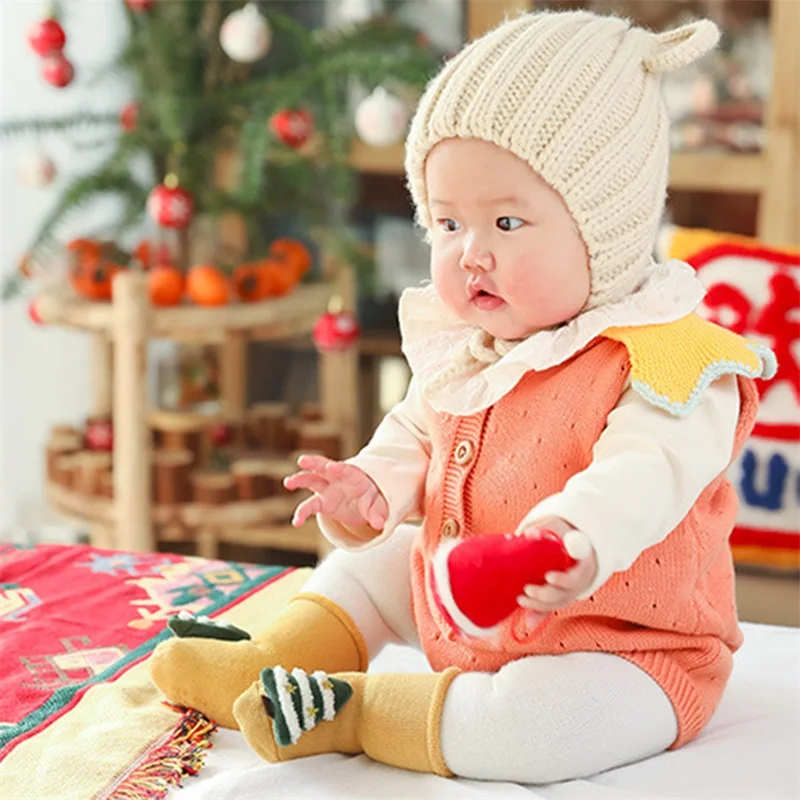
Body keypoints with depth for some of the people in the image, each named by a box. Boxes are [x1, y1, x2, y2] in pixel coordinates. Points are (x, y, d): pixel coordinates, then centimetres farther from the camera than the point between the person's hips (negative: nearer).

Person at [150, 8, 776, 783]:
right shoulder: (459, 350, 3)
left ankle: (351, 711, -16)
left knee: (534, 723, -34)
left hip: (620, 650, -8)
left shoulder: (668, 366, -23)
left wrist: (577, 539, -60)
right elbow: (415, 435, 15)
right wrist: (372, 489, -9)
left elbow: (639, 476, -38)